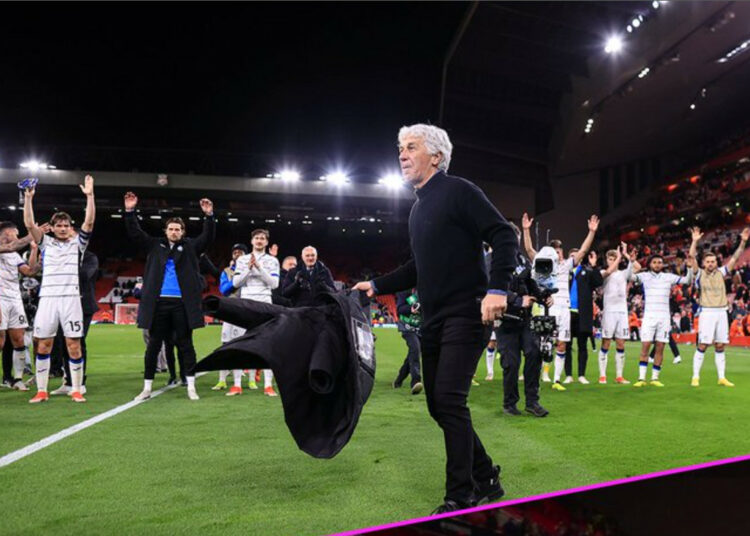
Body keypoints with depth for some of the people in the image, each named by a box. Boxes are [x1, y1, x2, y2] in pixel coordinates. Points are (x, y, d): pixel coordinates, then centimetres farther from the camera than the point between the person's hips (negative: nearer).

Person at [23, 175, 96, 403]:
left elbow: (89, 222, -2)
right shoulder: (45, 243, 13)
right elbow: (29, 224, 1)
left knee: (74, 346, -2)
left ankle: (76, 390, 6)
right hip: (47, 298, 1)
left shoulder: (77, 243, 10)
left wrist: (89, 195, -10)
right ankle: (41, 391, 12)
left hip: (71, 298, -1)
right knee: (43, 345, 3)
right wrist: (28, 198, -7)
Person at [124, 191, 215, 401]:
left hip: (182, 303, -1)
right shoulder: (155, 245, 10)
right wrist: (130, 212, -7)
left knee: (185, 344, 5)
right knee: (153, 345, 8)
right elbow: (135, 233, 6)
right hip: (159, 302, 2)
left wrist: (209, 216, -19)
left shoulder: (190, 247, 7)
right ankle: (147, 388, 16)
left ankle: (191, 387, 10)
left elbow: (208, 236, -4)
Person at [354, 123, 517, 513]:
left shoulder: (458, 192, -6)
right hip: (433, 319, 9)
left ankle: (461, 498, -1)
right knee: (438, 404, 10)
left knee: (449, 400, -13)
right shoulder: (418, 208, 18)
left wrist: (497, 289, -25)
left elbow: (504, 236, -14)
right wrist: (377, 286, 21)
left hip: (465, 313, -9)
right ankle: (486, 481, 25)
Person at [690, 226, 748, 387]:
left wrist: (743, 242, -3)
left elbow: (735, 258, 6)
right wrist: (695, 241, -20)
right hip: (707, 312, -4)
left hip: (721, 312, 4)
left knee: (720, 347, 7)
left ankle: (722, 378, 13)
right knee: (702, 346, -6)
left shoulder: (721, 273, 10)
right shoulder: (699, 274, 2)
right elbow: (691, 257, -9)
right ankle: (695, 377, -1)